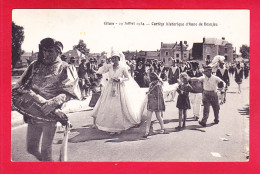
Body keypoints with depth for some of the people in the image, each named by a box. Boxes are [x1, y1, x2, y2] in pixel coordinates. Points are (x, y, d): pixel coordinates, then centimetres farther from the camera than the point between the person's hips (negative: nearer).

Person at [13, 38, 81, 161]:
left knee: (46, 150, 0)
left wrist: (54, 102, -28)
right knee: (31, 148, 13)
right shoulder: (35, 65, 11)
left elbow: (68, 92, -12)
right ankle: (42, 159, 42)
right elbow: (21, 83, 13)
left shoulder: (64, 68, -2)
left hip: (49, 114, -4)